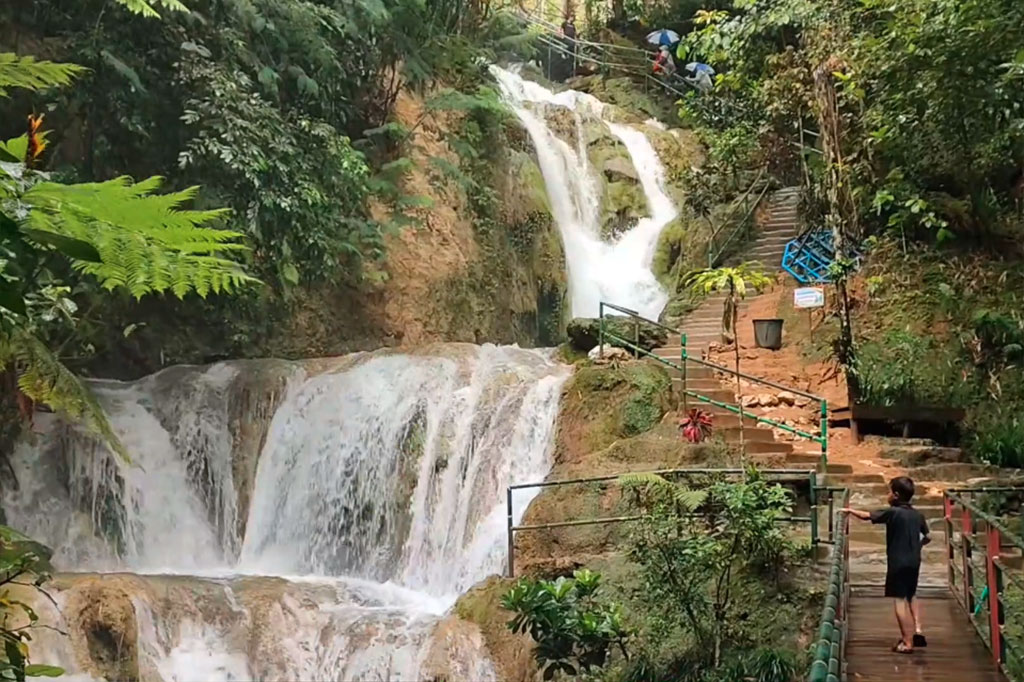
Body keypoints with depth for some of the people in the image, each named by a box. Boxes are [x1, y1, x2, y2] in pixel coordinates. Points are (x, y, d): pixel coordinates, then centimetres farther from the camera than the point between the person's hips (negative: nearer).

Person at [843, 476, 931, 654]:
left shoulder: (892, 512, -13)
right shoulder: (917, 515, 6)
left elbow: (867, 516, -10)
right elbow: (927, 537, 14)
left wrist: (850, 511, 5)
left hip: (898, 562, -7)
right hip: (914, 561, 7)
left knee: (899, 599, -3)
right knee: (911, 595, 26)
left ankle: (907, 642, -3)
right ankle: (917, 630, 18)